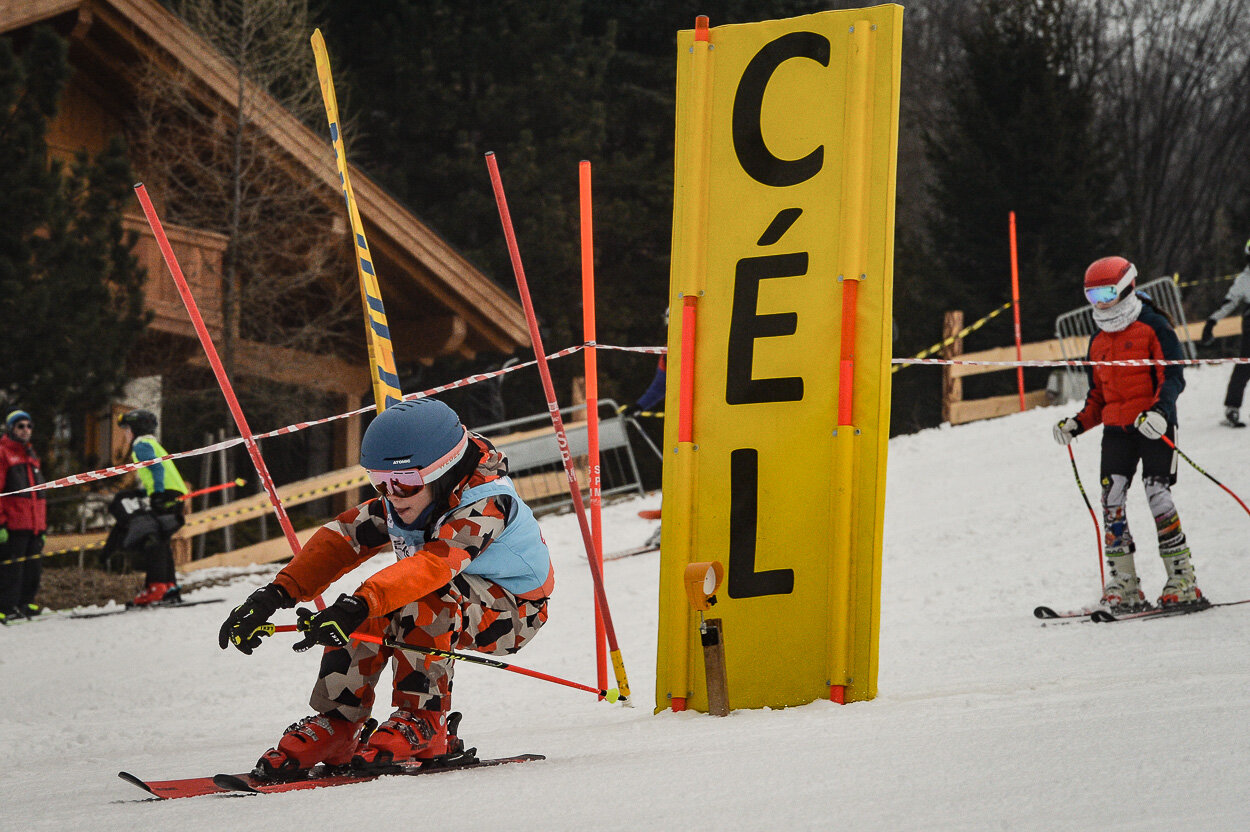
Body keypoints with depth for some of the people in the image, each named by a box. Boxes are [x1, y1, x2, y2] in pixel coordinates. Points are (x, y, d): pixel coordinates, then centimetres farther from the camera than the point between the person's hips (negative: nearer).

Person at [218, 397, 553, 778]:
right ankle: (335, 725, -14)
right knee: (367, 615, -20)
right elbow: (341, 539, -10)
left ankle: (425, 721, -25)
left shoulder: (486, 505, -32)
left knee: (421, 602, -35)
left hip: (511, 611, -7)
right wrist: (276, 594, -25)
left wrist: (356, 606, -59)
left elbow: (434, 563, -47)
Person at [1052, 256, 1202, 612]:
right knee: (1111, 499, -6)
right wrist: (1078, 424, 8)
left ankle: (1182, 580, -7)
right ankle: (1123, 585, -3)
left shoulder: (1153, 327, -1)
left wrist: (1160, 411, -24)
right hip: (1116, 429, 6)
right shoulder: (1098, 341, 19)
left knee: (1157, 495, -13)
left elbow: (1173, 376, -8)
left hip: (1153, 426, -6)